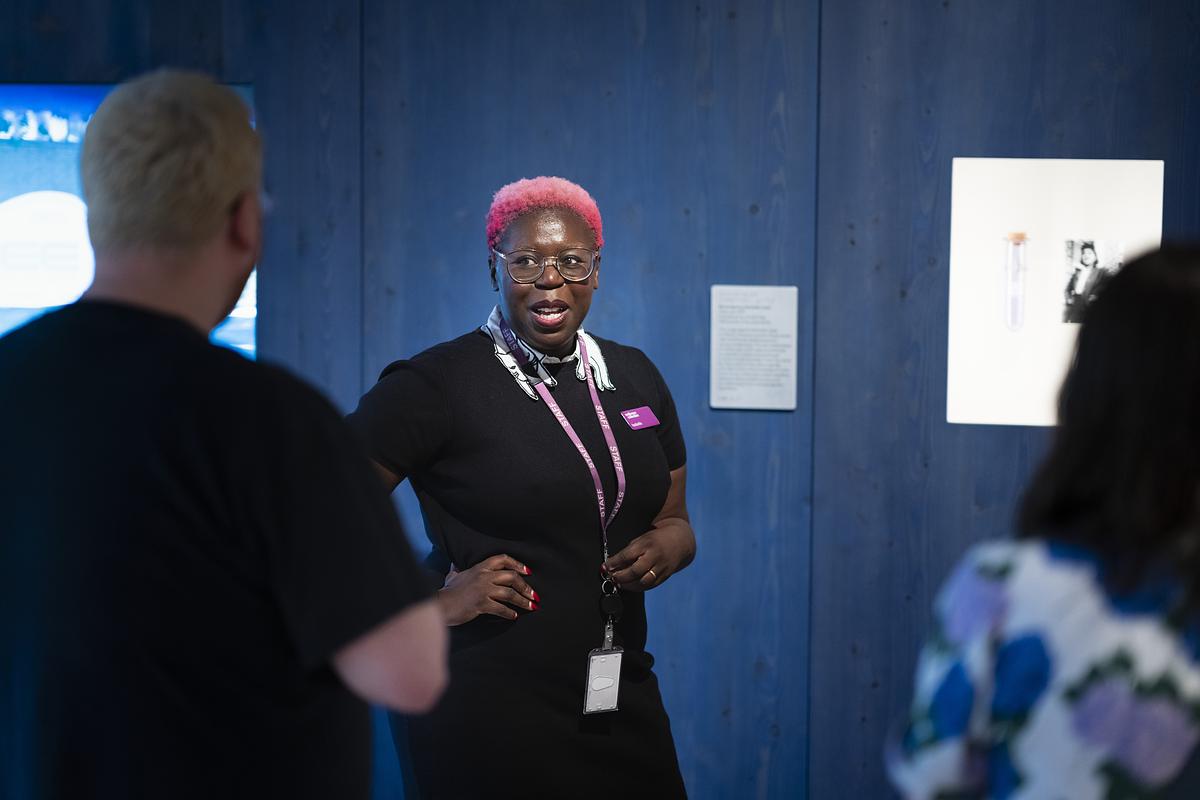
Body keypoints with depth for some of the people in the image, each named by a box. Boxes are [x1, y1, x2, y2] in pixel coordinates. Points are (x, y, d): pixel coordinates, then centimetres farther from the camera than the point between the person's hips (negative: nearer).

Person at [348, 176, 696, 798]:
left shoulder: (635, 377, 8)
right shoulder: (437, 384, -11)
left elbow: (674, 520, 17)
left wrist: (667, 548, -5)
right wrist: (431, 602, -17)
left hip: (622, 699, 6)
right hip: (485, 715, -6)